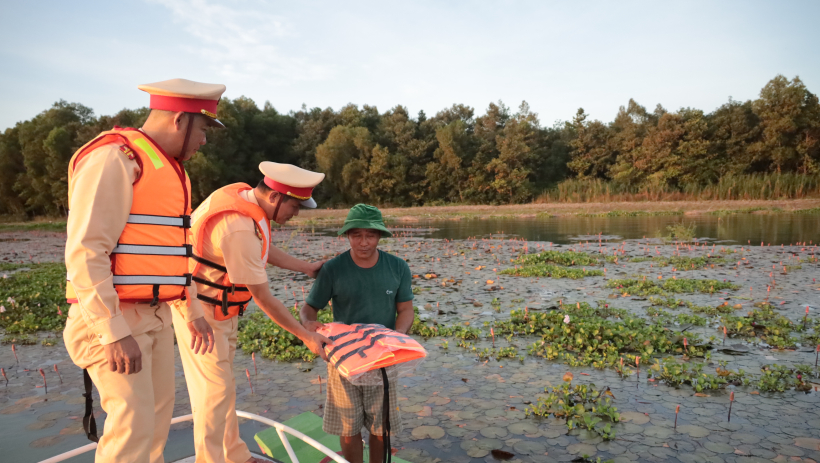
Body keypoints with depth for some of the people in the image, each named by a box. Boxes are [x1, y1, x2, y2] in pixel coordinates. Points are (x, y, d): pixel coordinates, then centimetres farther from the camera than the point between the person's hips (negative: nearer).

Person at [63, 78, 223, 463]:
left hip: (153, 316, 9)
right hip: (111, 321, -9)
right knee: (134, 425, -10)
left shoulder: (166, 169, 15)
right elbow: (84, 253, -22)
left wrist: (193, 311, 18)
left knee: (156, 417, 14)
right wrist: (115, 333, -26)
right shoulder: (113, 159, -15)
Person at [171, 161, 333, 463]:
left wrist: (307, 268, 14)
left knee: (223, 384, 17)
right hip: (201, 311, -10)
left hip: (220, 310, 10)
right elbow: (264, 299, -24)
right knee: (215, 388, -1)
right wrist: (306, 337, -17)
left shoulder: (243, 196, -5)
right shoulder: (240, 229, -32)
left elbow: (263, 249, 11)